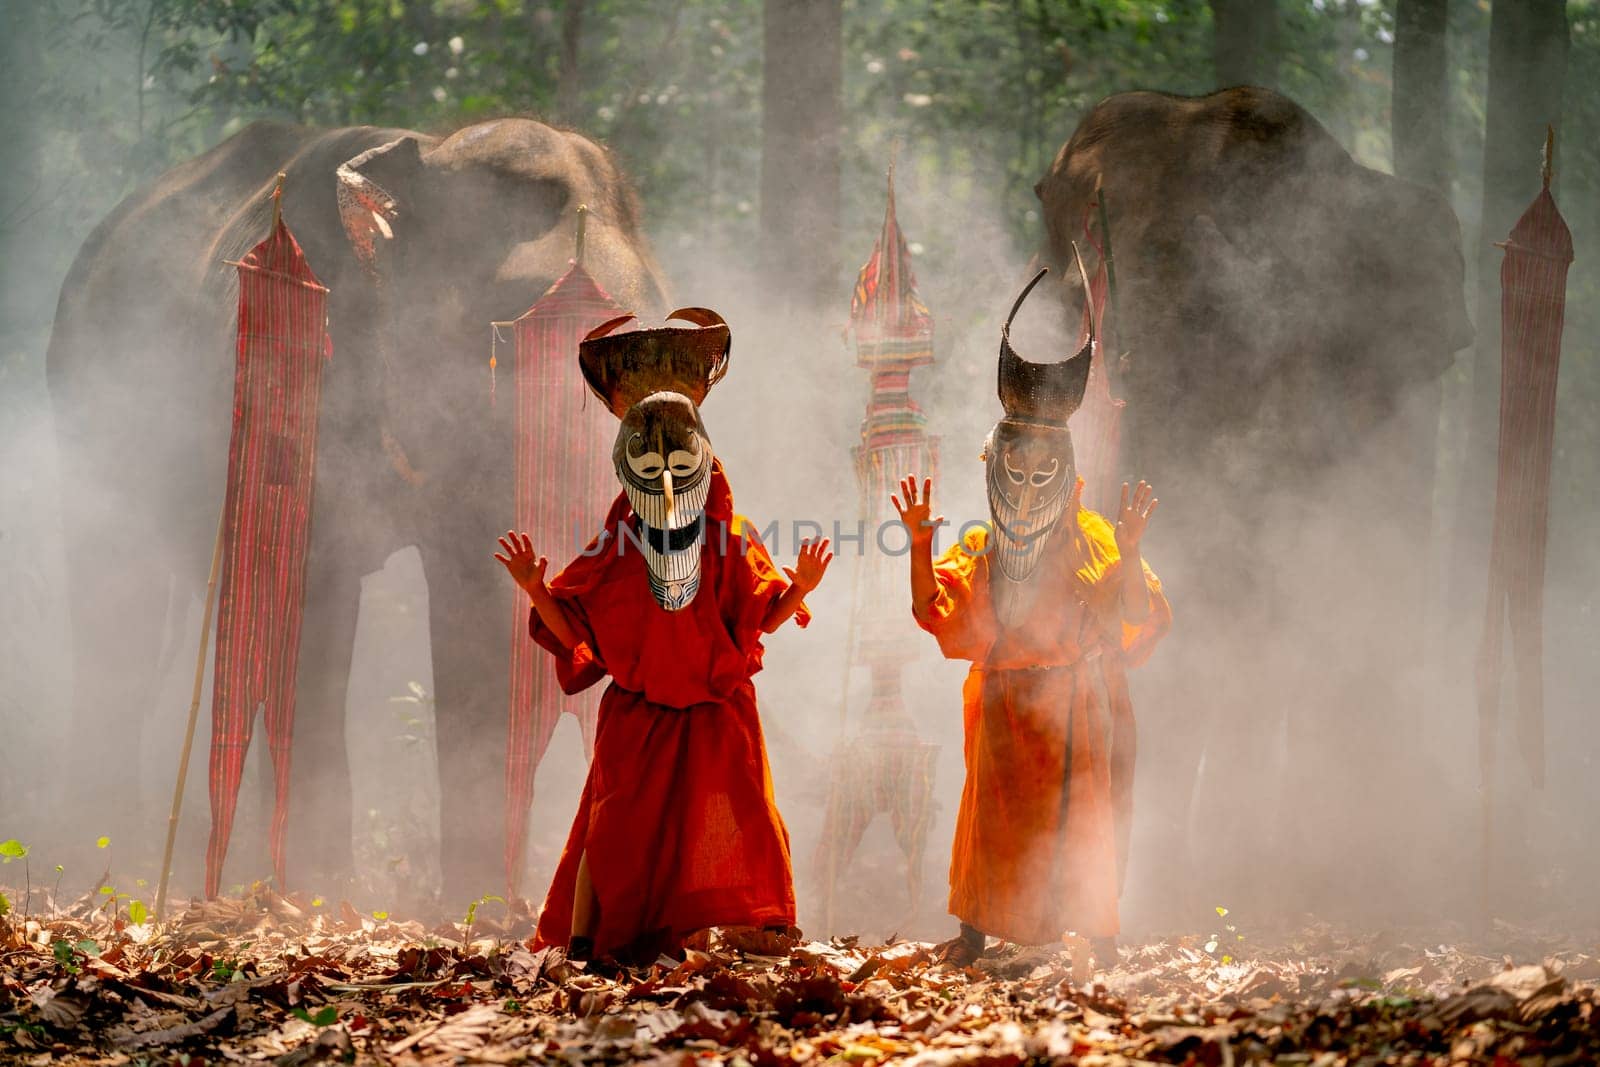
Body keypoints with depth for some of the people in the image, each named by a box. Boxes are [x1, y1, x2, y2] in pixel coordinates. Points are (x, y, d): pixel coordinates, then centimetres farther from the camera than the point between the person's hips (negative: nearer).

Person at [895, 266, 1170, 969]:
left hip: (1075, 698, -2)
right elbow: (932, 608, -1)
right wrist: (919, 545, -13)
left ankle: (1100, 936, -2)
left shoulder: (1092, 541, 1)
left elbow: (1133, 615, -10)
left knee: (1082, 812, -7)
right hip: (1003, 700, 3)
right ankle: (974, 928, 6)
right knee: (992, 807, -1)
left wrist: (1129, 550, -23)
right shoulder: (977, 550, 11)